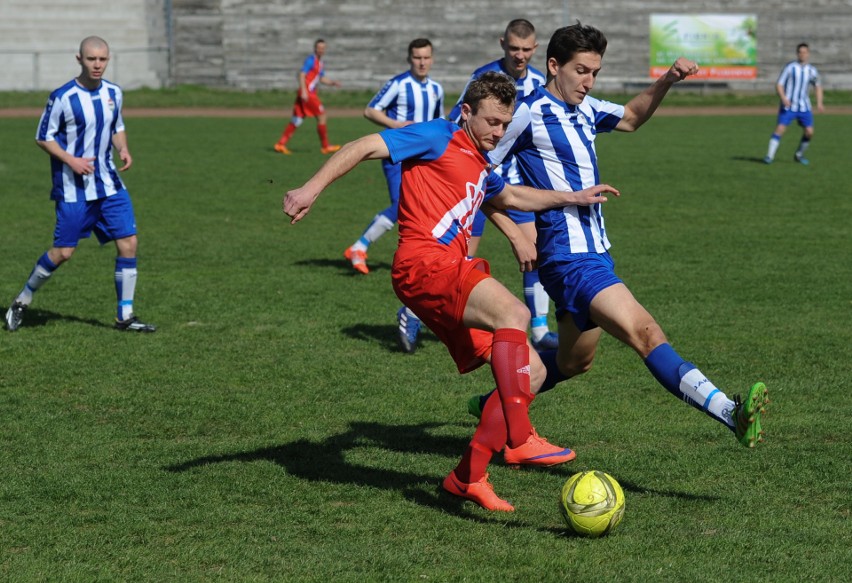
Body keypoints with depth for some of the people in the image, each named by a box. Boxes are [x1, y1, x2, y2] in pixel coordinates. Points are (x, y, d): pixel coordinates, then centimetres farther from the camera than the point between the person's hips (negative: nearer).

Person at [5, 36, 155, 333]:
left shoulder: (114, 93, 5)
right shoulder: (63, 97, -12)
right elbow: (43, 137, -5)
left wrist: (124, 150, 0)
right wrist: (71, 160, -18)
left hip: (109, 184, 5)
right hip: (73, 188, -5)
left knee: (128, 244, -3)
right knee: (63, 251, -4)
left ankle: (125, 316, 6)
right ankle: (22, 300, 19)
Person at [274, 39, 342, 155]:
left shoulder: (320, 63, 19)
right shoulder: (311, 60, -9)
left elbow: (322, 79, 27)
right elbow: (301, 75, -16)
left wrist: (333, 82, 10)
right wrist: (303, 91, -24)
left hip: (312, 94, 9)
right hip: (307, 93, -9)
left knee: (296, 120, 7)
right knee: (322, 116, -6)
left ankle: (281, 144, 8)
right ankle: (325, 146, 0)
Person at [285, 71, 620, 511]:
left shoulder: (480, 168, 25)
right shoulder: (439, 138, 0)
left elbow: (511, 196, 48)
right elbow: (363, 147, -6)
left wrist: (574, 198, 43)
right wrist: (312, 188, -17)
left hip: (454, 271, 10)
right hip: (423, 264, -10)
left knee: (531, 372, 4)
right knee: (513, 312, -32)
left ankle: (468, 475, 3)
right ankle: (518, 439, -38)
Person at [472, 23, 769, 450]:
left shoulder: (585, 110, 12)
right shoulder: (530, 113, -10)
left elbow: (631, 117, 31)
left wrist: (666, 81, 15)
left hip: (595, 251, 10)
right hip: (569, 258, -10)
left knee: (574, 361, 23)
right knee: (645, 333, -25)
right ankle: (731, 414, -40)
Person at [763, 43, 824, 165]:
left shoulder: (812, 70, 6)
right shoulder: (790, 67, -6)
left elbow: (818, 86, 21)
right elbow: (779, 85, -7)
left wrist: (819, 103, 10)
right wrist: (783, 98, -25)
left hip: (804, 107, 4)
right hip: (788, 106, -4)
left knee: (809, 132, -3)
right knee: (780, 129, -16)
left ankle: (799, 155, 18)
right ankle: (769, 156, -15)